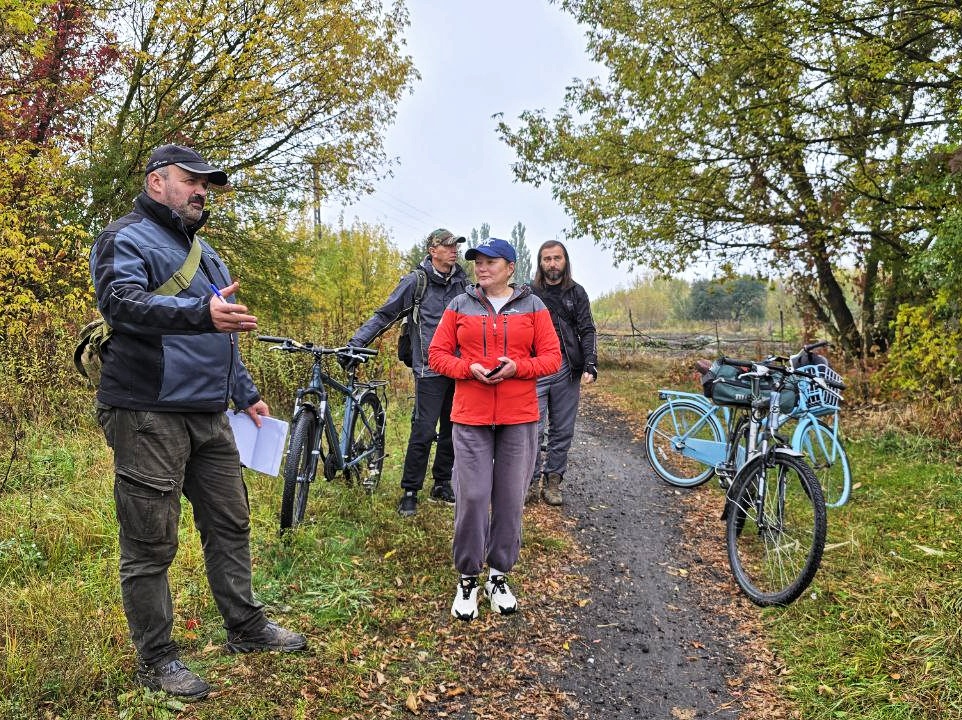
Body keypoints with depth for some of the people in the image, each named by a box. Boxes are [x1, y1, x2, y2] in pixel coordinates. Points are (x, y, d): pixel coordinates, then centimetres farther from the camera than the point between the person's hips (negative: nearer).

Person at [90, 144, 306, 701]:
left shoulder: (203, 252, 22)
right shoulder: (127, 240, -5)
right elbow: (122, 300, -27)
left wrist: (246, 393, 26)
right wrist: (199, 312, -42)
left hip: (210, 416, 8)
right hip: (149, 416, -8)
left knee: (231, 524, 14)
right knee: (151, 543, 1)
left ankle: (247, 627, 29)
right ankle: (157, 657, 16)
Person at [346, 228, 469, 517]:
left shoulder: (462, 282, 10)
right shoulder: (416, 281, -4)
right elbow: (384, 316, -2)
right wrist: (356, 343, -11)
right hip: (430, 370, -5)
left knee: (452, 430, 11)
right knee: (424, 431, -8)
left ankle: (442, 485, 25)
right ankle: (409, 492, 4)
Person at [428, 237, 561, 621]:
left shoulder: (532, 306, 6)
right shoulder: (460, 306, 8)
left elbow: (552, 357, 3)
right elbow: (438, 354, 6)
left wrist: (517, 367, -15)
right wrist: (469, 368, -12)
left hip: (519, 418, 0)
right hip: (470, 417, 0)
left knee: (510, 498, 6)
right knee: (472, 497, -2)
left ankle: (498, 575, 23)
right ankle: (467, 578, 15)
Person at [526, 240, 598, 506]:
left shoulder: (576, 293, 9)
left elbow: (587, 331, 5)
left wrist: (590, 366, -8)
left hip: (567, 369, 2)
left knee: (562, 431, 7)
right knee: (533, 429, -6)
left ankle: (553, 482, 18)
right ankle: (531, 482, 6)